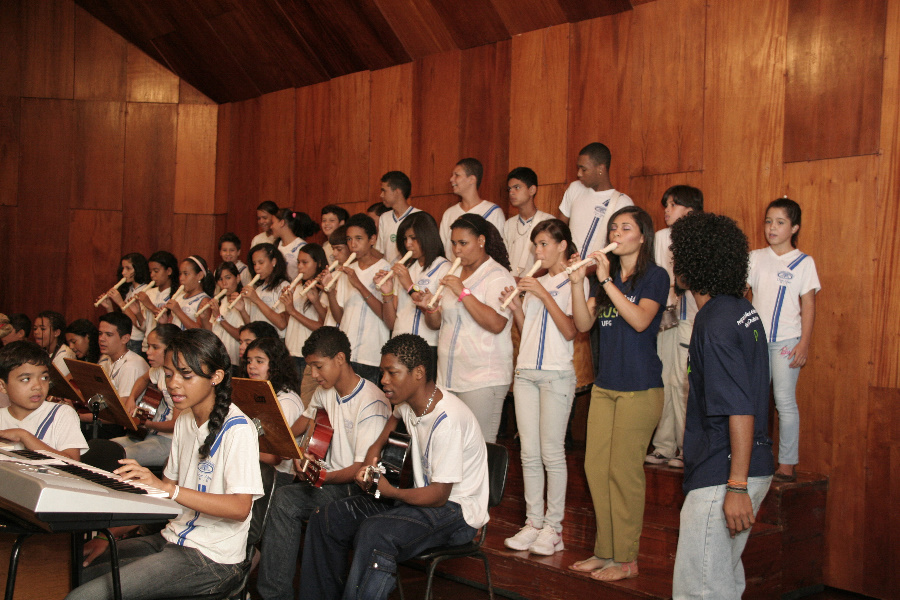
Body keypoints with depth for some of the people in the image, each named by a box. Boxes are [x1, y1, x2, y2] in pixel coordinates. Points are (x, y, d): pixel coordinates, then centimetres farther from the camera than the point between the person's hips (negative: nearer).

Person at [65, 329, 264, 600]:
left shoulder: (236, 429, -16)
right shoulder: (184, 421, 11)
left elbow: (240, 507, -24)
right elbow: (165, 492, 15)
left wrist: (167, 487, -29)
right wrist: (112, 535, 5)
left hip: (211, 558, -8)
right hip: (172, 538, 8)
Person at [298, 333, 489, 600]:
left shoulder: (447, 419, -25)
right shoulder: (410, 402, 3)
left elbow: (439, 495, -23)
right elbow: (397, 416, 32)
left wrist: (390, 491, -12)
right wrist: (376, 448, 16)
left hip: (457, 510, -9)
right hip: (425, 496, 9)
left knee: (374, 533, -36)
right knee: (326, 518, -2)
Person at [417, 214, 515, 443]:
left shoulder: (498, 276, -6)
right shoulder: (454, 275, 17)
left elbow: (496, 324, -21)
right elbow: (437, 323, 20)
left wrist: (464, 293, -21)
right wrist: (430, 309, -2)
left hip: (483, 380, -7)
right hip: (449, 377, 7)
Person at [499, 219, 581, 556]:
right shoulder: (535, 282, 17)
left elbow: (570, 330, -15)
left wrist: (543, 295, -17)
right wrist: (516, 306, 0)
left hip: (556, 374, -6)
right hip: (525, 372, 7)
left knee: (552, 453, -4)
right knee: (529, 454, 6)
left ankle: (553, 527, 3)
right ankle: (533, 522, 12)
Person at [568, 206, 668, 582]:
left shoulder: (655, 276, -3)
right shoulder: (604, 276, 13)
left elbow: (640, 320, -19)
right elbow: (583, 324, 4)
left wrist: (606, 281, -20)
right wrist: (577, 284, -9)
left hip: (640, 388, -6)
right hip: (605, 385, 6)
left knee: (624, 471, -5)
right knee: (595, 467, 7)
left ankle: (626, 558, 6)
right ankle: (605, 551, 18)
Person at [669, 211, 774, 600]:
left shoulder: (715, 324, -19)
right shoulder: (742, 309, 10)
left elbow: (740, 410, -24)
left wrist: (737, 486, -25)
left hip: (723, 477, -10)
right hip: (749, 470, 10)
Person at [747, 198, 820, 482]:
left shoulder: (804, 262, 1)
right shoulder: (755, 258, 9)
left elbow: (808, 305, -1)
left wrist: (804, 342, -8)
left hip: (786, 341, -3)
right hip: (756, 339, 3)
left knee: (785, 402, -4)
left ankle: (787, 464, 4)